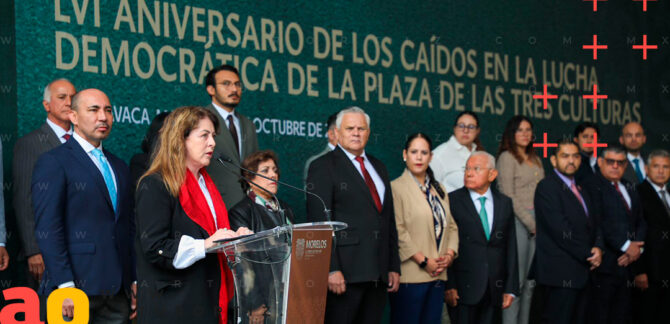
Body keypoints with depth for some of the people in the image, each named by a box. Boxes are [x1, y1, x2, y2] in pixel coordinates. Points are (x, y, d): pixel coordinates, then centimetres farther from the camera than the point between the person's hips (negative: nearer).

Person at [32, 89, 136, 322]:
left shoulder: (119, 167, 19)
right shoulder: (52, 162, -3)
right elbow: (47, 230, -11)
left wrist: (134, 282, 12)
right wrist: (65, 286, -18)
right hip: (77, 288, -6)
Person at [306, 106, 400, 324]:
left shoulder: (379, 168, 20)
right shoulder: (323, 167, -1)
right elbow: (319, 222, -9)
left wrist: (394, 267, 13)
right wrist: (331, 269, -17)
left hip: (378, 272, 6)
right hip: (345, 273, -6)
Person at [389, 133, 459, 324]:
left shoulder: (439, 190, 19)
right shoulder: (397, 188, -4)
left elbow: (451, 226, 18)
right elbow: (398, 231, -12)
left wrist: (450, 254, 0)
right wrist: (423, 261, -14)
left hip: (437, 275, 7)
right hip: (410, 275, -6)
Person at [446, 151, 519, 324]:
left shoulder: (505, 203, 11)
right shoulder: (452, 201, -1)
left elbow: (511, 248, 11)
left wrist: (511, 288, 6)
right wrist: (449, 287, -11)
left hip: (495, 290, 3)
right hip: (464, 289, -3)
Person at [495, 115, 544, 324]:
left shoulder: (535, 160, 19)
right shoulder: (507, 157, -2)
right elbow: (508, 196, -9)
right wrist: (531, 223, -10)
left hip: (537, 223, 7)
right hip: (518, 221, -7)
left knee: (530, 282, 6)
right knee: (516, 280, -9)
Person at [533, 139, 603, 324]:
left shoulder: (582, 189, 20)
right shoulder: (547, 187, -8)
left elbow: (594, 224, 20)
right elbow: (560, 230, -15)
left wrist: (598, 248, -1)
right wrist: (588, 254, -9)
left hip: (582, 272, 8)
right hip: (559, 274, -8)